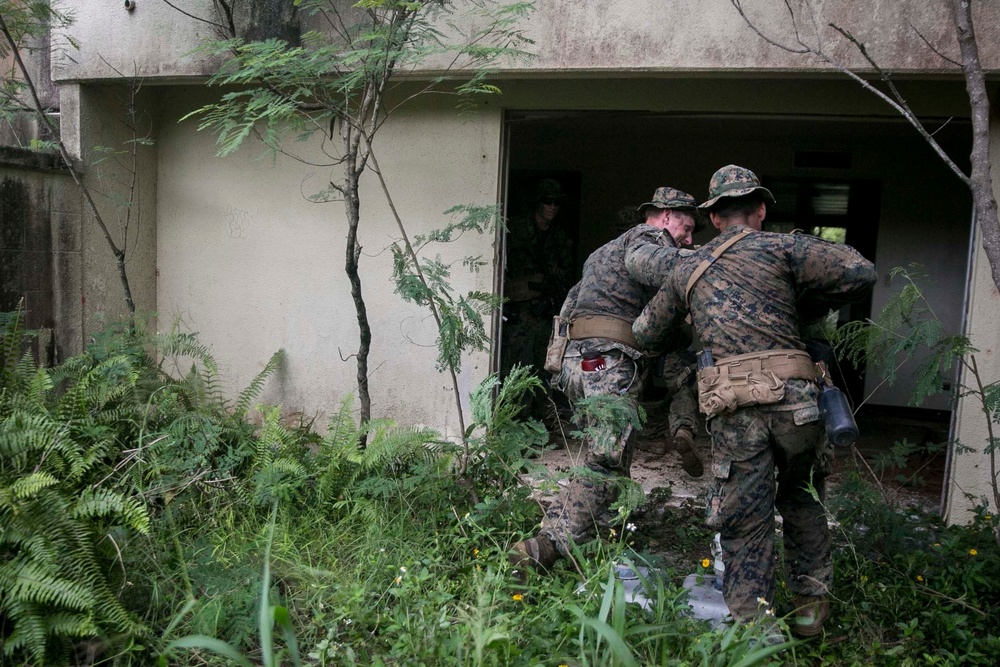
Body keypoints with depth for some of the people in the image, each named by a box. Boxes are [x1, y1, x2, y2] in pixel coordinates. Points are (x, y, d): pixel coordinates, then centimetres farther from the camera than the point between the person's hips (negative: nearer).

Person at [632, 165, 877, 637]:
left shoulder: (686, 269, 18)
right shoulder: (781, 248, 9)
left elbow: (645, 335, 26)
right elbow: (861, 274, 0)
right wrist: (808, 307, 14)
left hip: (733, 411, 0)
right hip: (792, 399, 0)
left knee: (744, 524, 9)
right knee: (799, 498, 25)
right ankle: (811, 599, 30)